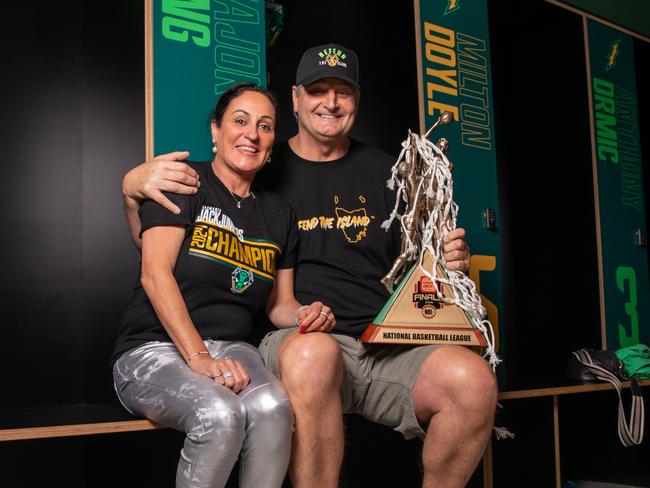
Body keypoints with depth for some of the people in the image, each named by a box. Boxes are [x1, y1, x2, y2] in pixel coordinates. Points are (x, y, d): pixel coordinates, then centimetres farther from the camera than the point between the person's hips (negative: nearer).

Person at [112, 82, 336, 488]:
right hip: (154, 348, -4)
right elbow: (155, 273, -12)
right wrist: (198, 357, -23)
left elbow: (279, 304, 20)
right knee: (219, 413, -35)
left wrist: (306, 314, -6)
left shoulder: (279, 214, 15)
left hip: (231, 348, 4)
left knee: (273, 406, -31)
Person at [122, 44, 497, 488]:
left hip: (387, 345, 3)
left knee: (475, 379, -27)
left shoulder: (386, 173, 17)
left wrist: (449, 261, 0)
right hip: (295, 339, -2)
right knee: (314, 353, -39)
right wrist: (136, 184, -10)